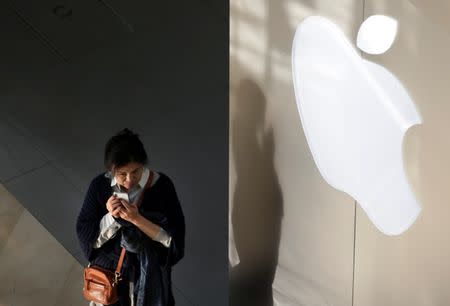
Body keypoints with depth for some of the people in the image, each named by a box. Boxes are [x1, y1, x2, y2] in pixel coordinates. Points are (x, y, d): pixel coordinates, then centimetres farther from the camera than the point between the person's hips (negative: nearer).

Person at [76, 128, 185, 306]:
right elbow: (85, 236, -9)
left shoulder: (162, 186, -19)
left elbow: (174, 238, -17)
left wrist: (137, 219, -29)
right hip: (108, 272, 1)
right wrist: (111, 217, -27)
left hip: (149, 276, -1)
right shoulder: (99, 186, -15)